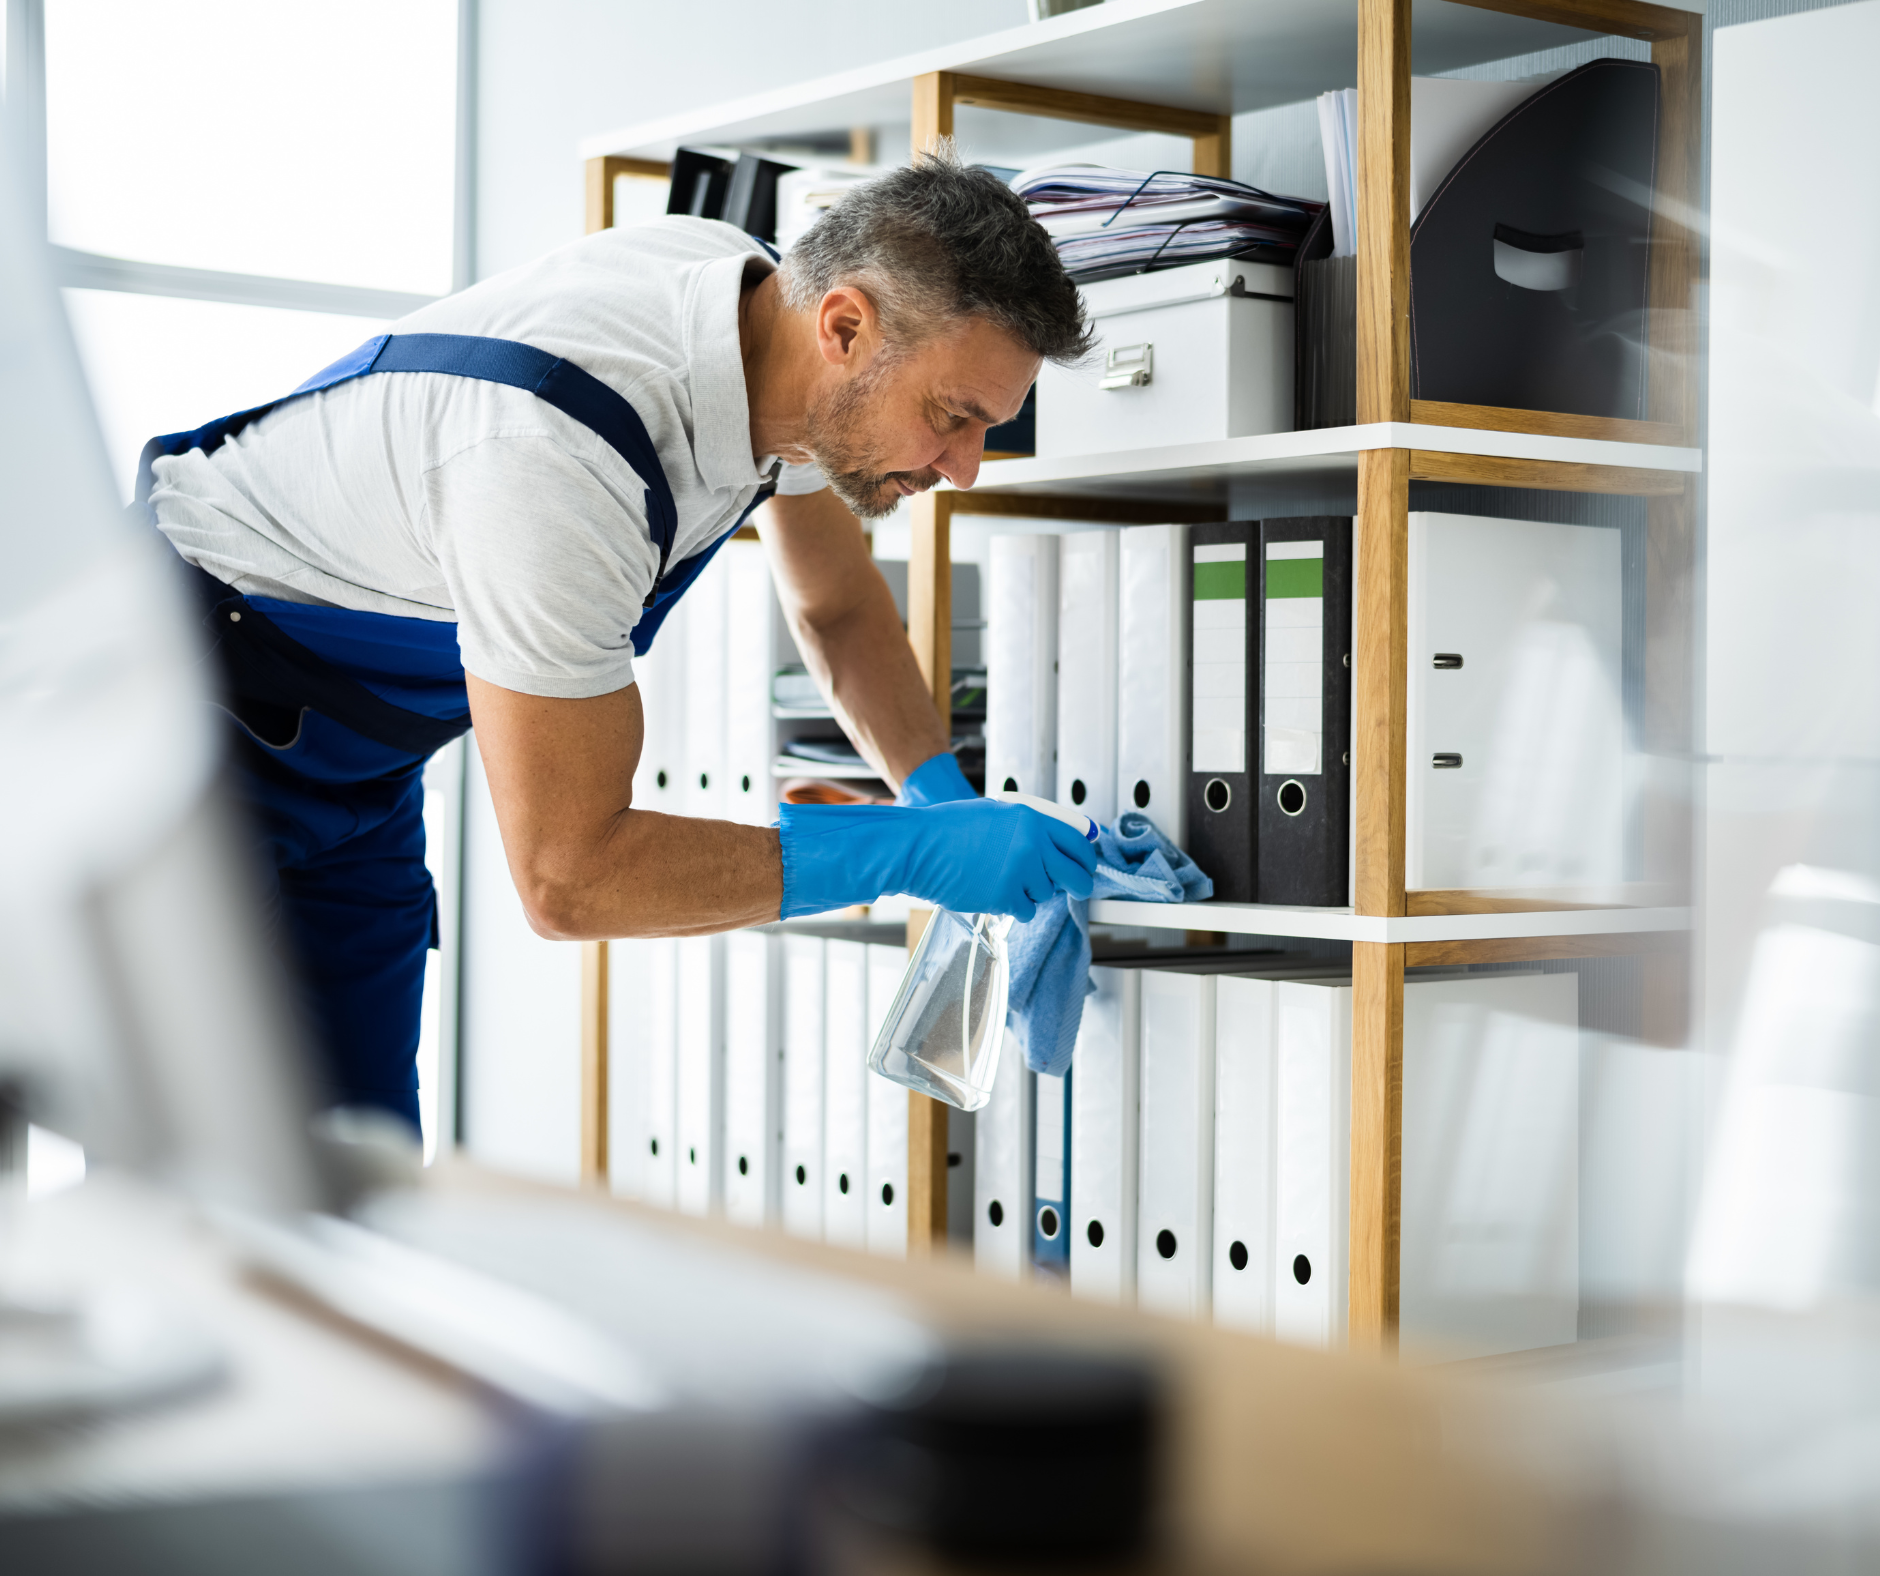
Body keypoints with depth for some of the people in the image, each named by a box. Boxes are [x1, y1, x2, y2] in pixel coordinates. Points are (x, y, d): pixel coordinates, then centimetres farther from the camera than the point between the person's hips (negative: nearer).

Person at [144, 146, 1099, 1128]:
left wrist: (948, 800, -6)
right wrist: (913, 851, -30)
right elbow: (567, 876, -33)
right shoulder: (560, 455, -38)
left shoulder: (767, 300, -10)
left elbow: (837, 605, 10)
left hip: (352, 750, 8)